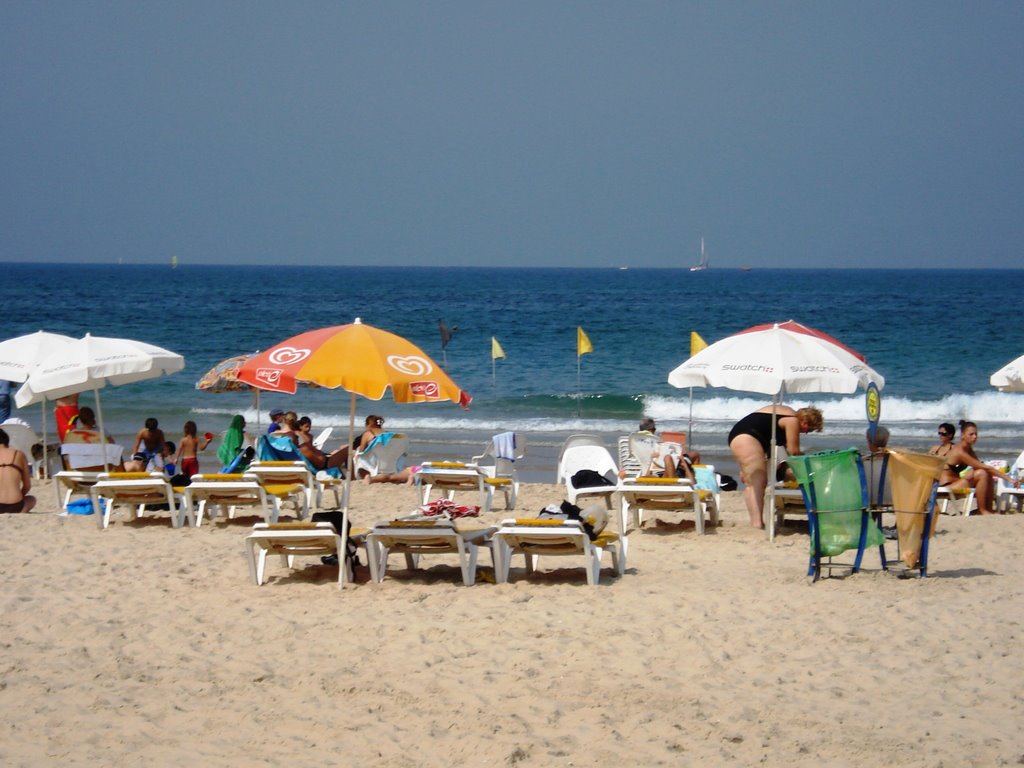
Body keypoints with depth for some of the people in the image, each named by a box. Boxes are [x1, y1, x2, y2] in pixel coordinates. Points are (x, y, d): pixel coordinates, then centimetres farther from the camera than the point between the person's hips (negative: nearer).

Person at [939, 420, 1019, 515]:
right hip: (946, 487, -9)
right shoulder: (959, 452, -22)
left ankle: (989, 508, 0)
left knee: (989, 476, 0)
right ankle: (982, 510, -17)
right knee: (982, 474, -24)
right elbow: (984, 467, -23)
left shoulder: (968, 449, 9)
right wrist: (1007, 478, -23)